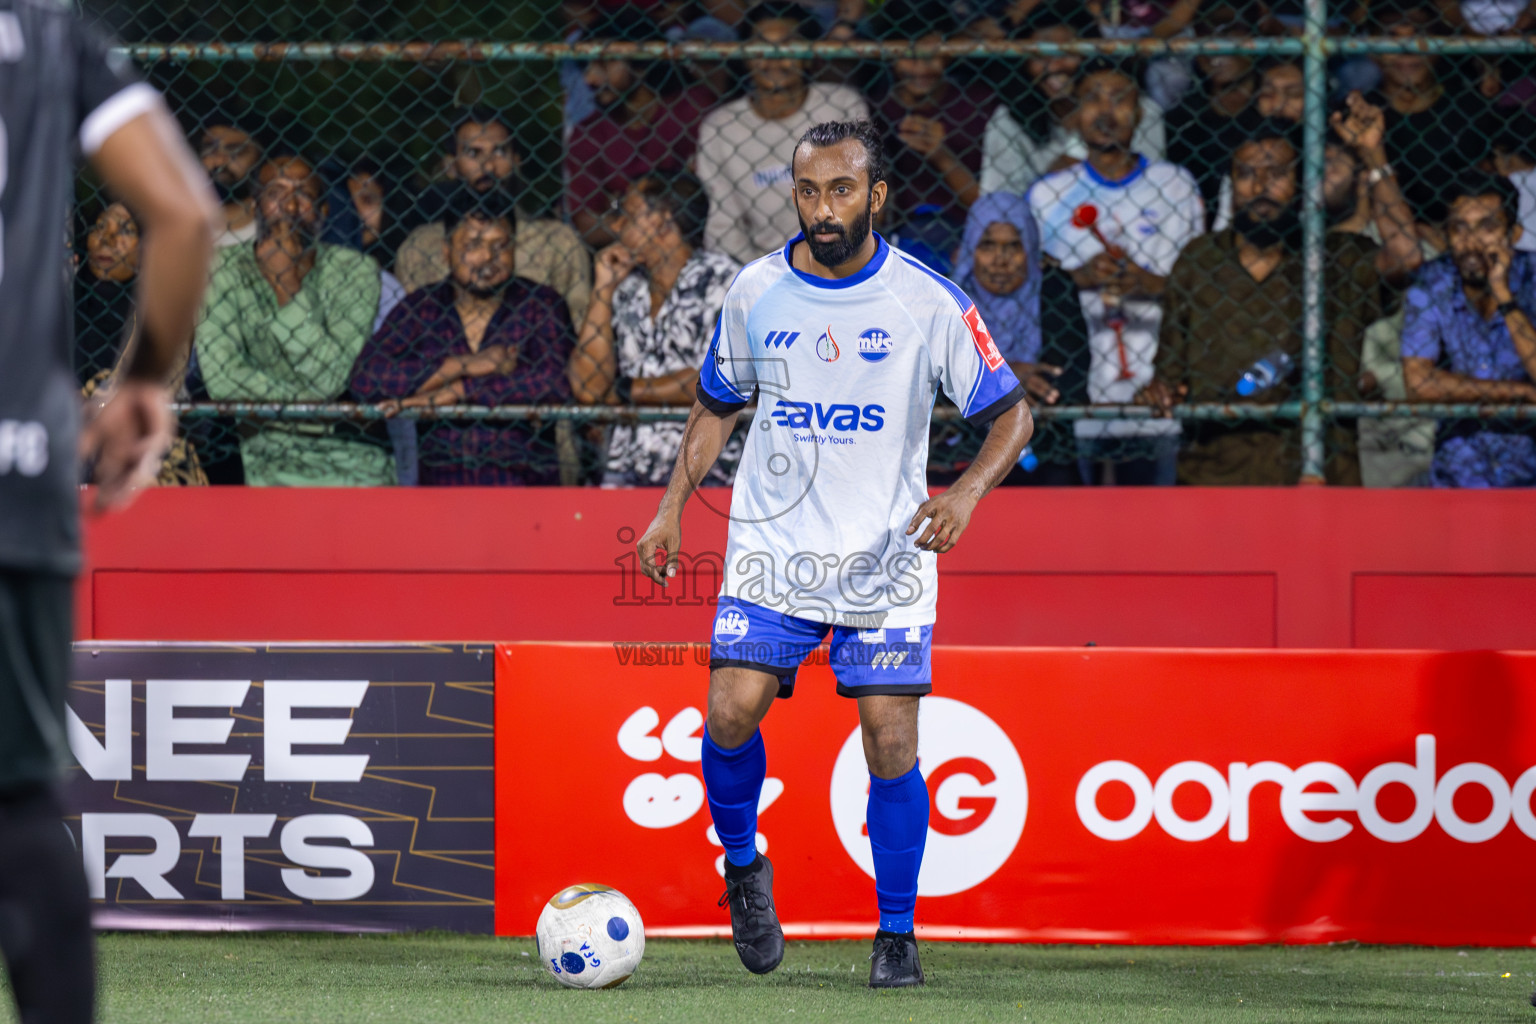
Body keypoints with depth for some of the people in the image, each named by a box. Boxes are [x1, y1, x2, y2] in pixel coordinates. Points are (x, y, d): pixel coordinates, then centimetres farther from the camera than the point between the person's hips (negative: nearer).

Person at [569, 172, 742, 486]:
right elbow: (587, 388, 7)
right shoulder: (627, 290, 15)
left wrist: (625, 390, 2)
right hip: (628, 469, 4)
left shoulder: (720, 280, 0)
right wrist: (602, 290, 5)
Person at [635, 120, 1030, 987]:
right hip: (772, 547, 2)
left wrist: (968, 493, -18)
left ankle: (898, 933, 7)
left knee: (891, 739, -8)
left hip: (886, 554, -2)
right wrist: (674, 506, 7)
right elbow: (718, 404, 17)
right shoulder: (756, 293, 1)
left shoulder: (928, 301, -7)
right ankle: (744, 867, 14)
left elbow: (1011, 413, -1)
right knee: (733, 711, -14)